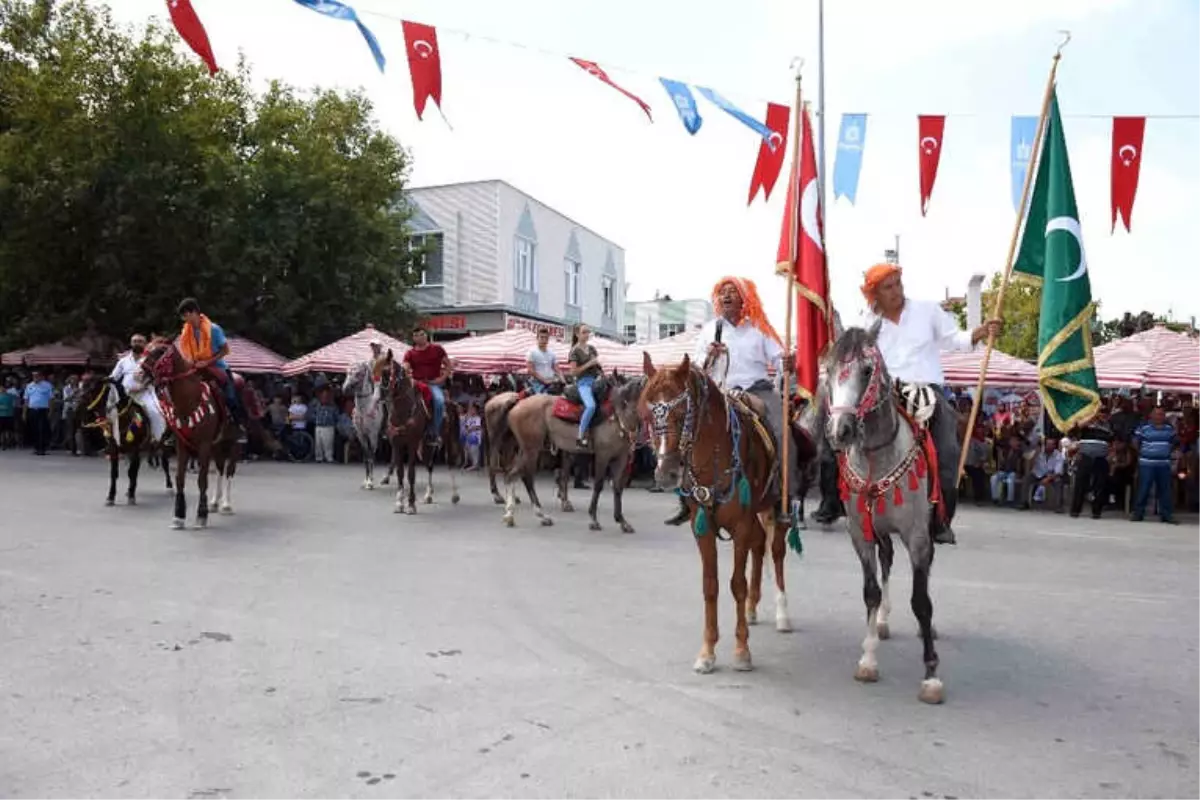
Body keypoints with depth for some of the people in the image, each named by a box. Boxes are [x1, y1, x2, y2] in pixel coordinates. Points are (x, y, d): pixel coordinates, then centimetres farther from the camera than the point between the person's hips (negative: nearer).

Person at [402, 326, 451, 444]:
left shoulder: (437, 349, 6)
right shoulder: (410, 354, 9)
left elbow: (448, 365, 9)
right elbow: (405, 369, -2)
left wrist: (442, 378, -4)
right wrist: (409, 378, -23)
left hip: (433, 383, -2)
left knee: (439, 400, -31)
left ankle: (436, 434, -20)